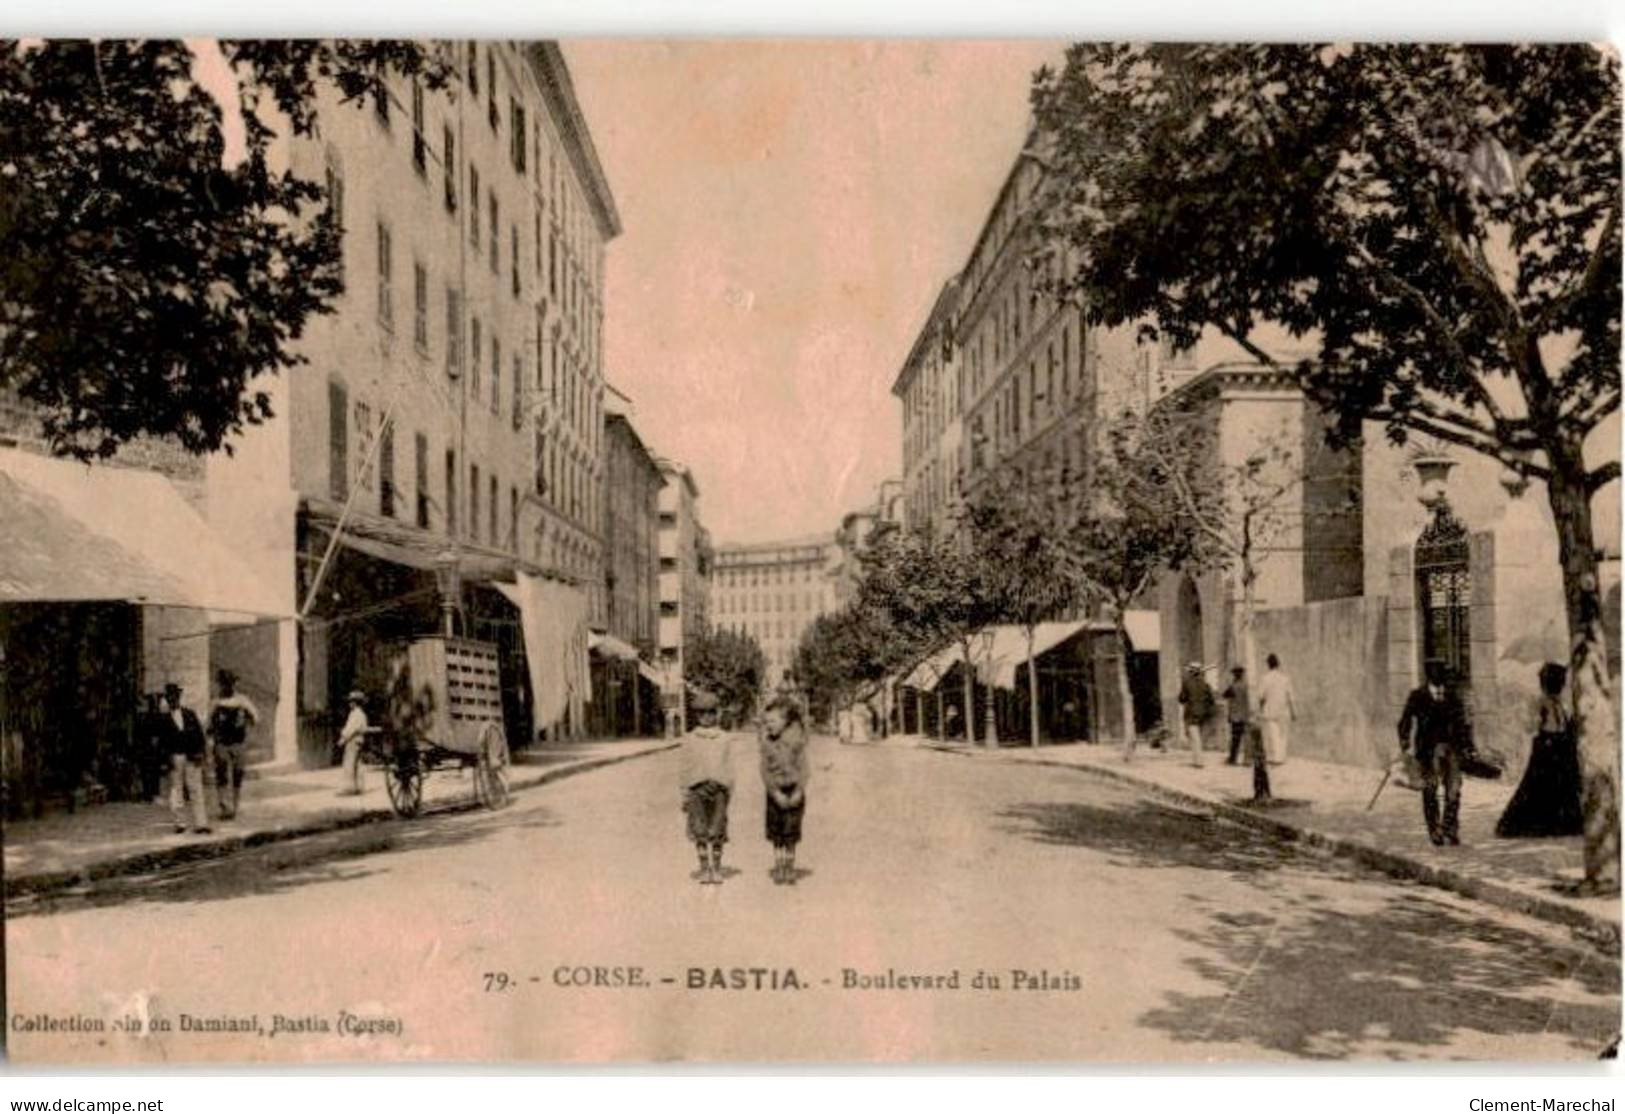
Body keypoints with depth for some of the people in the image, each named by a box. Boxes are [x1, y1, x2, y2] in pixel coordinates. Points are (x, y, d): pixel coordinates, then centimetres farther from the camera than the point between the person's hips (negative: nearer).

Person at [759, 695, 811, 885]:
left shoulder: (796, 740, -7)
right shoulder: (767, 743, -2)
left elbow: (803, 768, -5)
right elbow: (765, 771, -4)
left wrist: (799, 793, -15)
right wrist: (776, 793, -14)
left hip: (794, 793, -2)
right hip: (775, 793, 2)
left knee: (790, 836, 1)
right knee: (776, 836, 3)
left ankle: (790, 872, 12)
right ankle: (778, 870, 13)